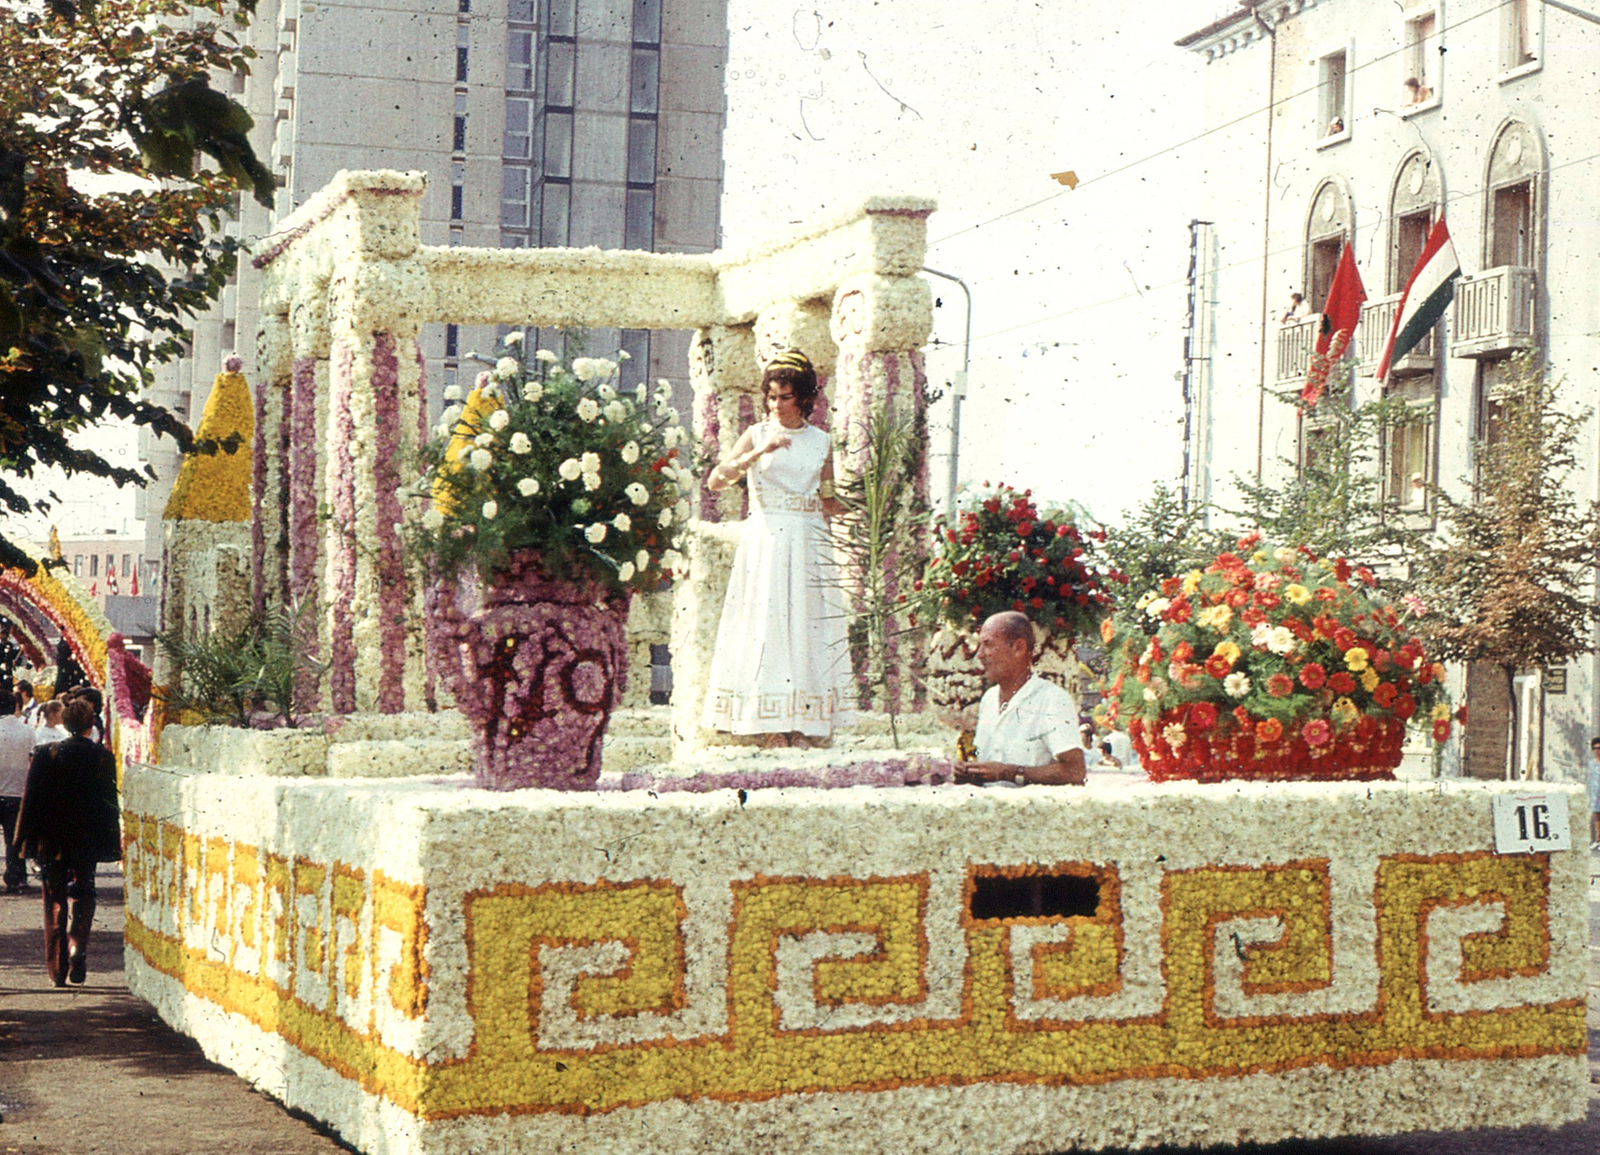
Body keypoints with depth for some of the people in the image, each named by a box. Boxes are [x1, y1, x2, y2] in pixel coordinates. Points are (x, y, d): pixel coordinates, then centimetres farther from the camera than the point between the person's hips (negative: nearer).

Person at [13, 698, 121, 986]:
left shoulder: (46, 754, -5)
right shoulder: (102, 757, -6)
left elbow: (31, 799, -2)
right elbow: (111, 803, -2)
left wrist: (27, 839, 4)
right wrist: (112, 843, 5)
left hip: (52, 841, 0)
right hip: (86, 842, 0)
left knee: (55, 900, 9)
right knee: (83, 895, 13)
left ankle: (57, 969, 7)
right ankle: (78, 946, -12)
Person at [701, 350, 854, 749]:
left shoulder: (821, 442, 11)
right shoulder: (757, 435, 3)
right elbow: (716, 479, -11)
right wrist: (761, 452, -21)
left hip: (809, 544, 2)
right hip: (765, 541, -2)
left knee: (807, 629, -1)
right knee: (765, 626, -6)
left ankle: (802, 726, 2)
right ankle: (771, 727, -4)